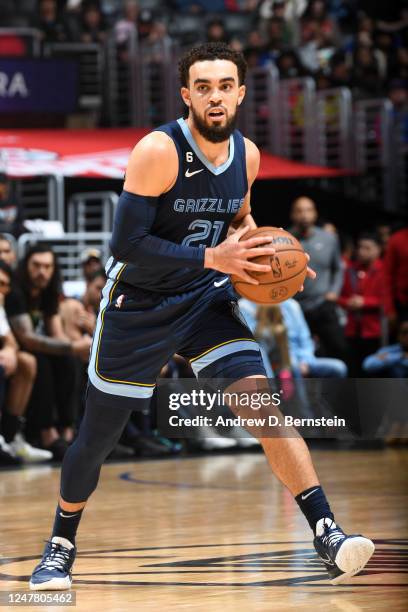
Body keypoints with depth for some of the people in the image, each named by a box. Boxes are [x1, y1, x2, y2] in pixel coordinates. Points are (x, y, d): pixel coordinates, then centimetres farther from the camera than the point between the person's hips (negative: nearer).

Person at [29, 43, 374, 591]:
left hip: (207, 300, 4)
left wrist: (265, 258, -1)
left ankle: (327, 536, -23)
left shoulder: (247, 155, -2)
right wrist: (211, 257, -30)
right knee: (96, 438, 7)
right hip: (138, 305, -4)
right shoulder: (158, 151, -22)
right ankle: (61, 544, 32)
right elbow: (126, 244, -26)